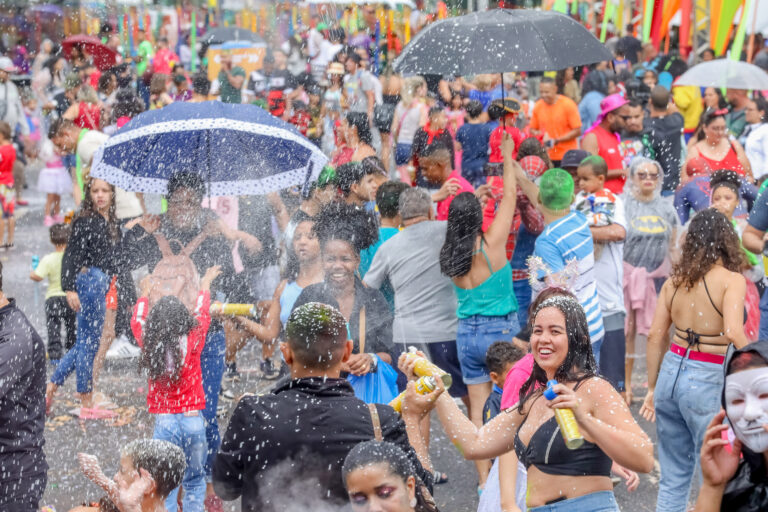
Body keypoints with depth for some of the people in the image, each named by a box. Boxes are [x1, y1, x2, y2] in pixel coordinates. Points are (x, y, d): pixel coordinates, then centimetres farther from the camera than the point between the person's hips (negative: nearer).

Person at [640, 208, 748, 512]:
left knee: (673, 477, 14)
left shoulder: (674, 280, 6)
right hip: (707, 382, -5)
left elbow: (655, 336, 8)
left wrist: (652, 388, 16)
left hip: (671, 372, 6)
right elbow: (734, 332, -24)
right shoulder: (731, 280, -10)